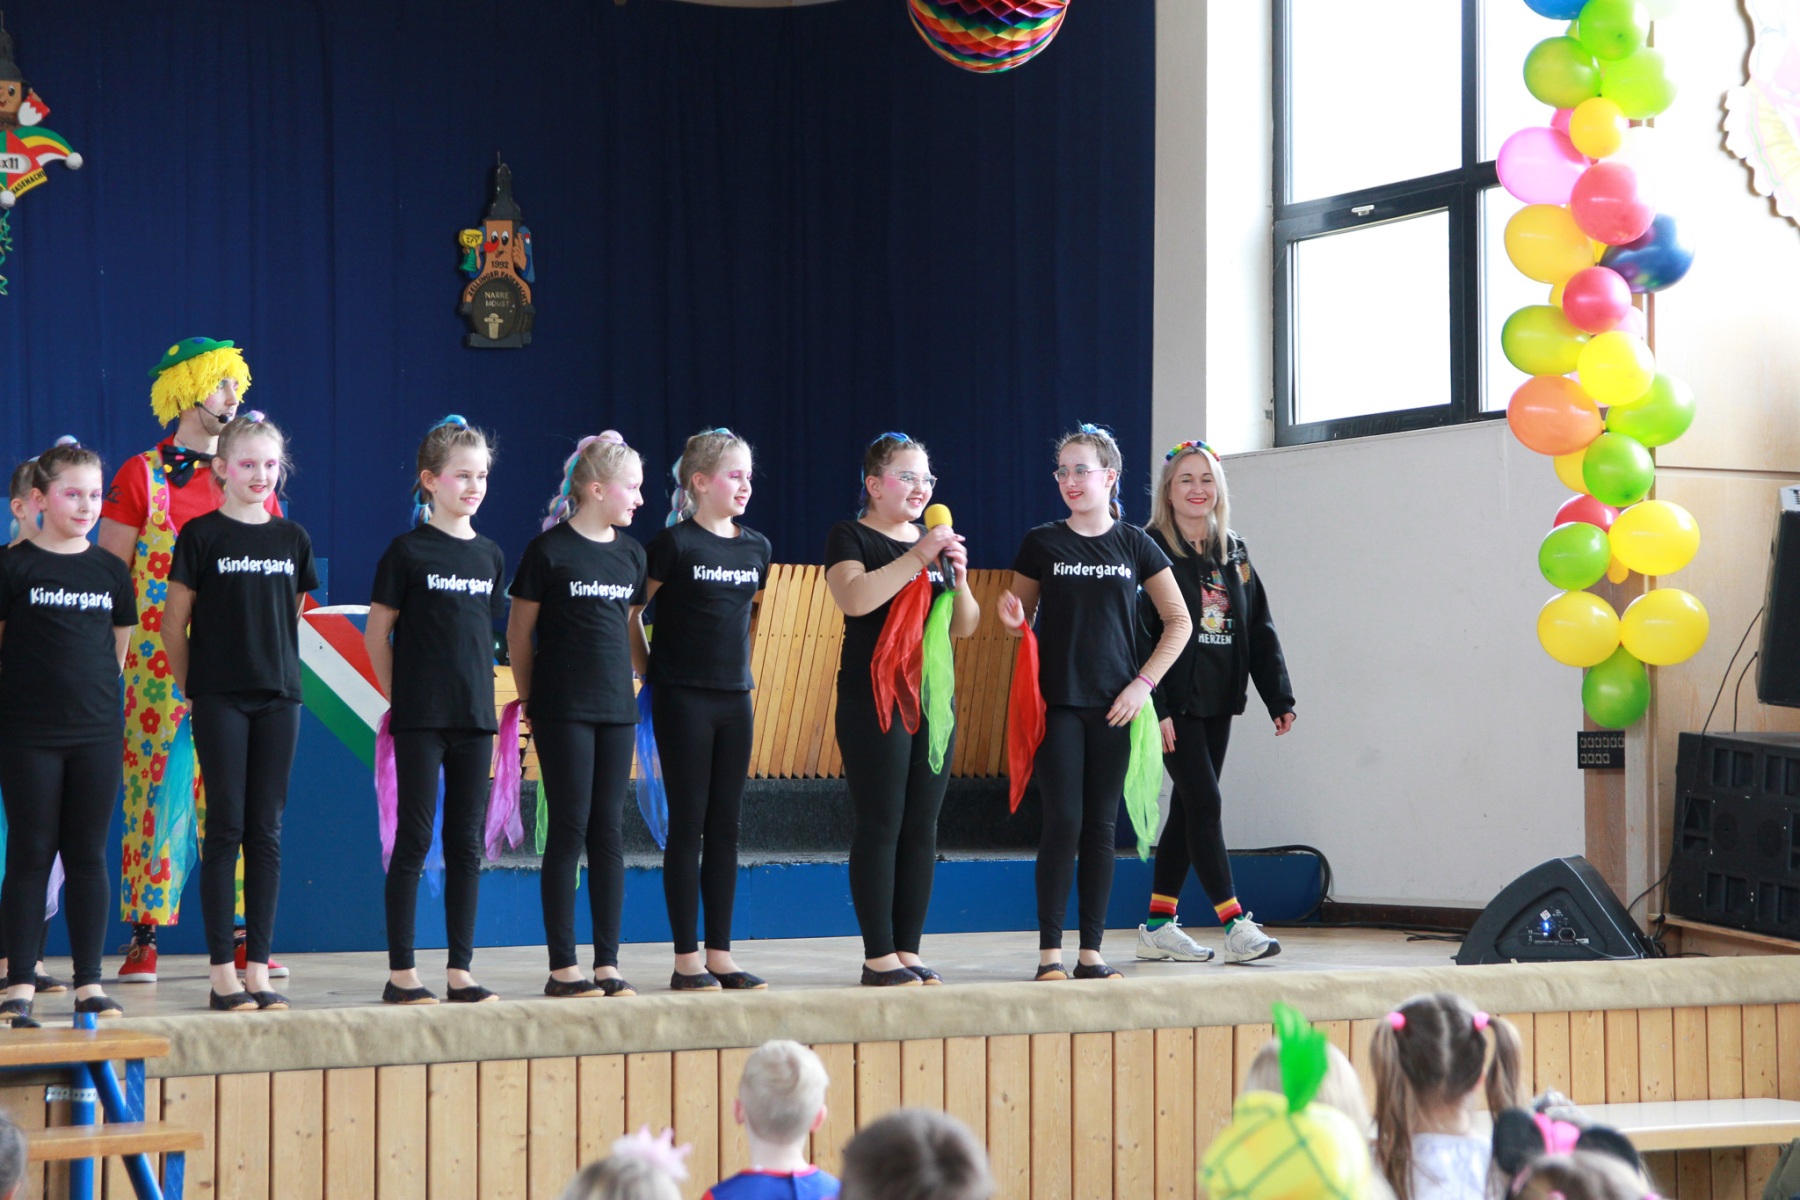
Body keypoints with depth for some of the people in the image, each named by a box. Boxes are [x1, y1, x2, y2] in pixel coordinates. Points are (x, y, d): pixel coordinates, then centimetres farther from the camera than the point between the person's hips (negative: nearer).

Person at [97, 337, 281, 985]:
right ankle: (143, 937, 2)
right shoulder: (140, 476, 1)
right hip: (158, 663, -3)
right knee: (154, 795, -3)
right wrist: (108, 666, -7)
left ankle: (242, 935, 7)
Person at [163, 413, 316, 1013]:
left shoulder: (292, 538, 9)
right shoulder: (201, 535, -3)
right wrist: (189, 687, 1)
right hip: (219, 698, -4)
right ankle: (223, 972, 1)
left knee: (266, 832, 4)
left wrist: (279, 668, 12)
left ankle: (259, 968, 8)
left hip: (278, 697, 4)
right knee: (226, 828, -3)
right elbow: (174, 621, 0)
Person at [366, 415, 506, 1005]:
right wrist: (401, 696, -1)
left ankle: (460, 969, 11)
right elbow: (377, 633, -2)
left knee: (467, 843, 6)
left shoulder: (489, 555, 10)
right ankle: (401, 973, 2)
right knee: (415, 838, -2)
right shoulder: (407, 551, -5)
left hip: (475, 715, 5)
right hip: (419, 719, -5)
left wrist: (481, 697, 11)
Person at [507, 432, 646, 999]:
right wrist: (529, 698, 3)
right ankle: (562, 968, 2)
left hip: (616, 708, 5)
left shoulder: (630, 553, 11)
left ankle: (607, 963, 9)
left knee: (609, 831, 5)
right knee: (569, 830, -3)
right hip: (563, 711, -5)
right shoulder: (549, 550, -6)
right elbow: (518, 631, 0)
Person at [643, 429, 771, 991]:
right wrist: (648, 669, -3)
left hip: (735, 697, 6)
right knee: (688, 824, -2)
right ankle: (687, 959, 3)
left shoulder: (756, 548, 9)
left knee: (725, 826, 7)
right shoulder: (675, 544, -9)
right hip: (683, 697, -6)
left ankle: (721, 954, 12)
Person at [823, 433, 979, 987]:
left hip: (932, 697, 6)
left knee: (922, 828, 5)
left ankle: (908, 950, 10)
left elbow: (965, 627, 14)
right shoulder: (850, 537, -1)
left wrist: (958, 578, -5)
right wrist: (917, 558, -23)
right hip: (873, 698, -6)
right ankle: (879, 956, -4)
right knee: (881, 826, -7)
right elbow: (854, 597, -21)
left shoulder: (935, 540, 17)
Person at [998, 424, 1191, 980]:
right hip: (1057, 703, -1)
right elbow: (1020, 619, 11)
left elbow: (1179, 621, 9)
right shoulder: (1042, 543, 3)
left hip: (1114, 705, 1)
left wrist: (1143, 683, -1)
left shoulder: (1134, 545, 4)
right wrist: (1013, 620, -13)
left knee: (1101, 828, 3)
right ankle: (1050, 951, -1)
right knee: (1062, 822, -7)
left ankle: (1092, 951, 9)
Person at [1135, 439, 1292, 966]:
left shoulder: (1233, 553, 13)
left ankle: (1158, 927, 15)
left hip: (1218, 701, 7)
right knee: (1204, 804, -10)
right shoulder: (1152, 551, -7)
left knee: (1189, 809, 9)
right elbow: (1139, 634, -12)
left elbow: (1260, 629, 14)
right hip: (1177, 702, -7)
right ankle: (1236, 926, -11)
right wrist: (1154, 708, -19)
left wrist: (1279, 697, 7)